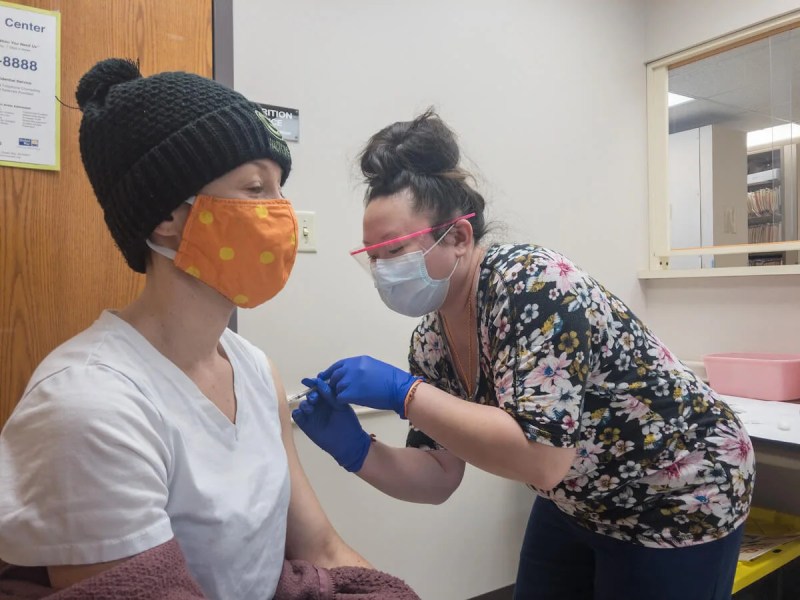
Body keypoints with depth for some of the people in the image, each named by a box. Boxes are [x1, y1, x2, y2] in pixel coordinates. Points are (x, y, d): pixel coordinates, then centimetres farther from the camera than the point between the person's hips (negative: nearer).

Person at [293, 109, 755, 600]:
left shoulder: (530, 283, -30)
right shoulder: (431, 342, -8)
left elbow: (541, 459, -38)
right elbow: (438, 478, -4)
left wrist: (403, 393, -35)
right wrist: (356, 450, -19)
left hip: (681, 501, -6)